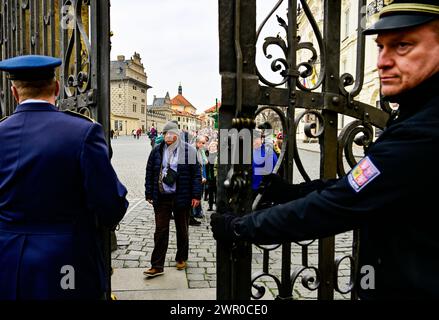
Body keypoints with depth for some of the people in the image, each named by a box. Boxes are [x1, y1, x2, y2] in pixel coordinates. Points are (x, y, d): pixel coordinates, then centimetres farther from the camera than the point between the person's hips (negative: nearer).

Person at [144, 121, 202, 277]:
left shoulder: (188, 151, -3)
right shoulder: (157, 151, 4)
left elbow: (196, 173, -3)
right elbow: (149, 173, 8)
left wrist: (196, 195, -7)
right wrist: (149, 194, 3)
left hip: (181, 197, -1)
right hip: (161, 198, 1)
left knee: (182, 230, 13)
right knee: (160, 231, 4)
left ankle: (181, 259, 33)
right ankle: (157, 266, 12)